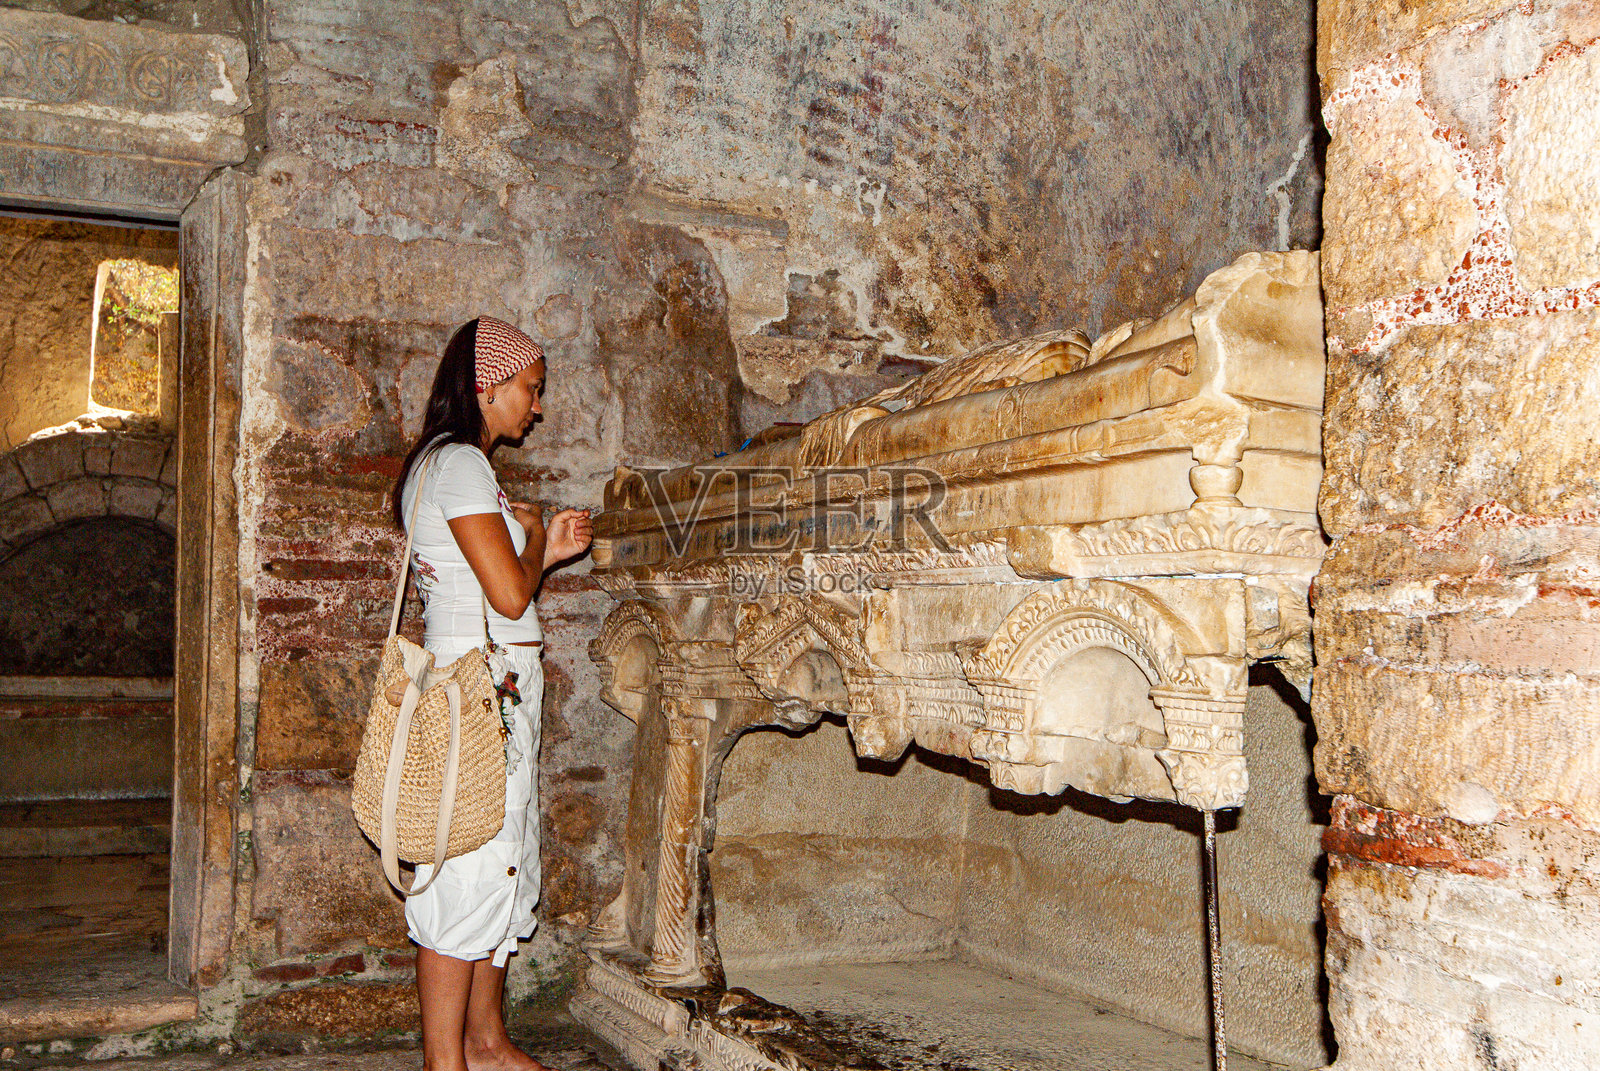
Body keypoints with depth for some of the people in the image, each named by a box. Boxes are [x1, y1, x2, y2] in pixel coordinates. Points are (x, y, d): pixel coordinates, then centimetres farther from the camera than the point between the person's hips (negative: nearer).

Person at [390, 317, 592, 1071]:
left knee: (504, 865, 15)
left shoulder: (456, 464, 19)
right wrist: (532, 536, -1)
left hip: (501, 691, 10)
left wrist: (546, 550, 15)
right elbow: (509, 594, -18)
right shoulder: (458, 464, -13)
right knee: (471, 872, -4)